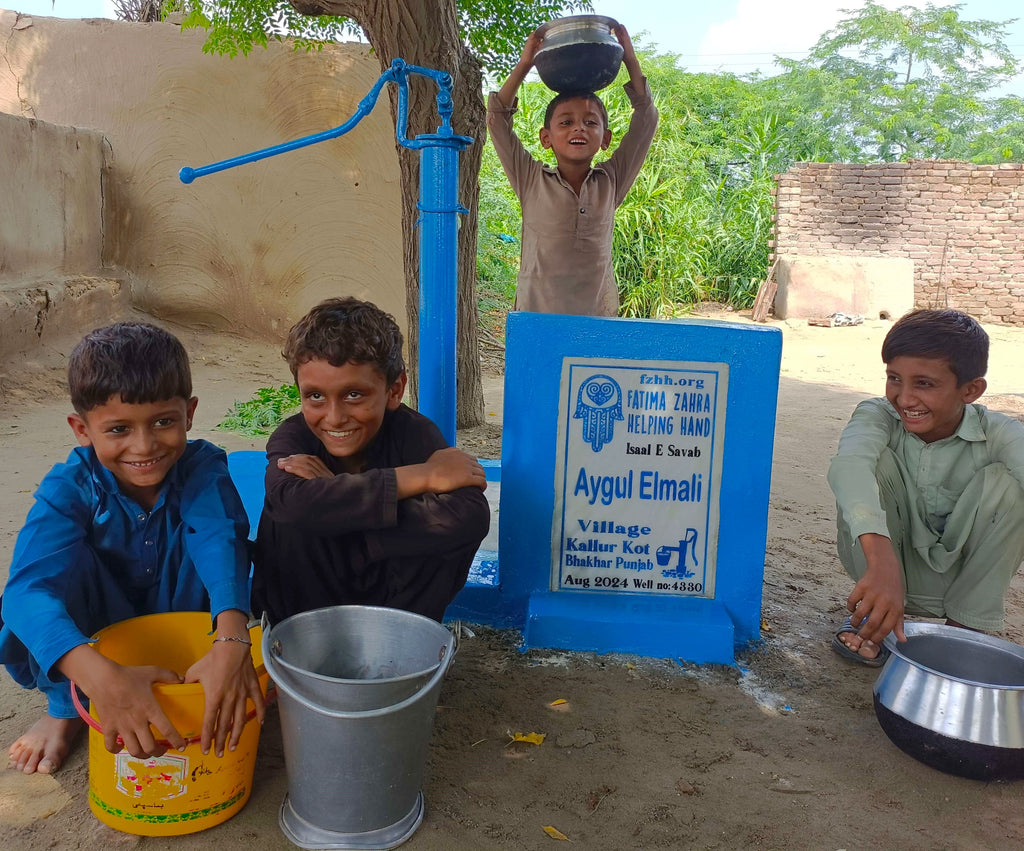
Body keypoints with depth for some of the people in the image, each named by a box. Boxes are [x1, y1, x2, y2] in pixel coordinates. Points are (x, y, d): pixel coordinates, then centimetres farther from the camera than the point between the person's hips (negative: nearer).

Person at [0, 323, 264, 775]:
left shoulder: (203, 469, -23)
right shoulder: (68, 489, -26)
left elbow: (221, 541, -42)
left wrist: (231, 638, -62)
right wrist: (99, 675, -60)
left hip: (182, 614, 0)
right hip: (96, 629, 0)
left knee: (198, 532, -29)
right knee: (65, 560, -31)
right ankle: (64, 708, -8)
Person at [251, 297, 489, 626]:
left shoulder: (412, 432, -20)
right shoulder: (293, 437, -18)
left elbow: (470, 515, -40)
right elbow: (292, 503, -44)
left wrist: (336, 495, -36)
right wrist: (422, 476, -38)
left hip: (398, 598, 0)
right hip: (304, 600, 0)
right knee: (288, 519, -28)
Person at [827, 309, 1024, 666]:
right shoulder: (878, 416, -20)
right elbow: (847, 465, -43)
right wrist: (881, 560, -61)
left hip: (965, 579, 1)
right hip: (886, 568, 0)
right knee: (878, 462, -25)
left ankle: (966, 626, -11)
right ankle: (872, 612, -11)